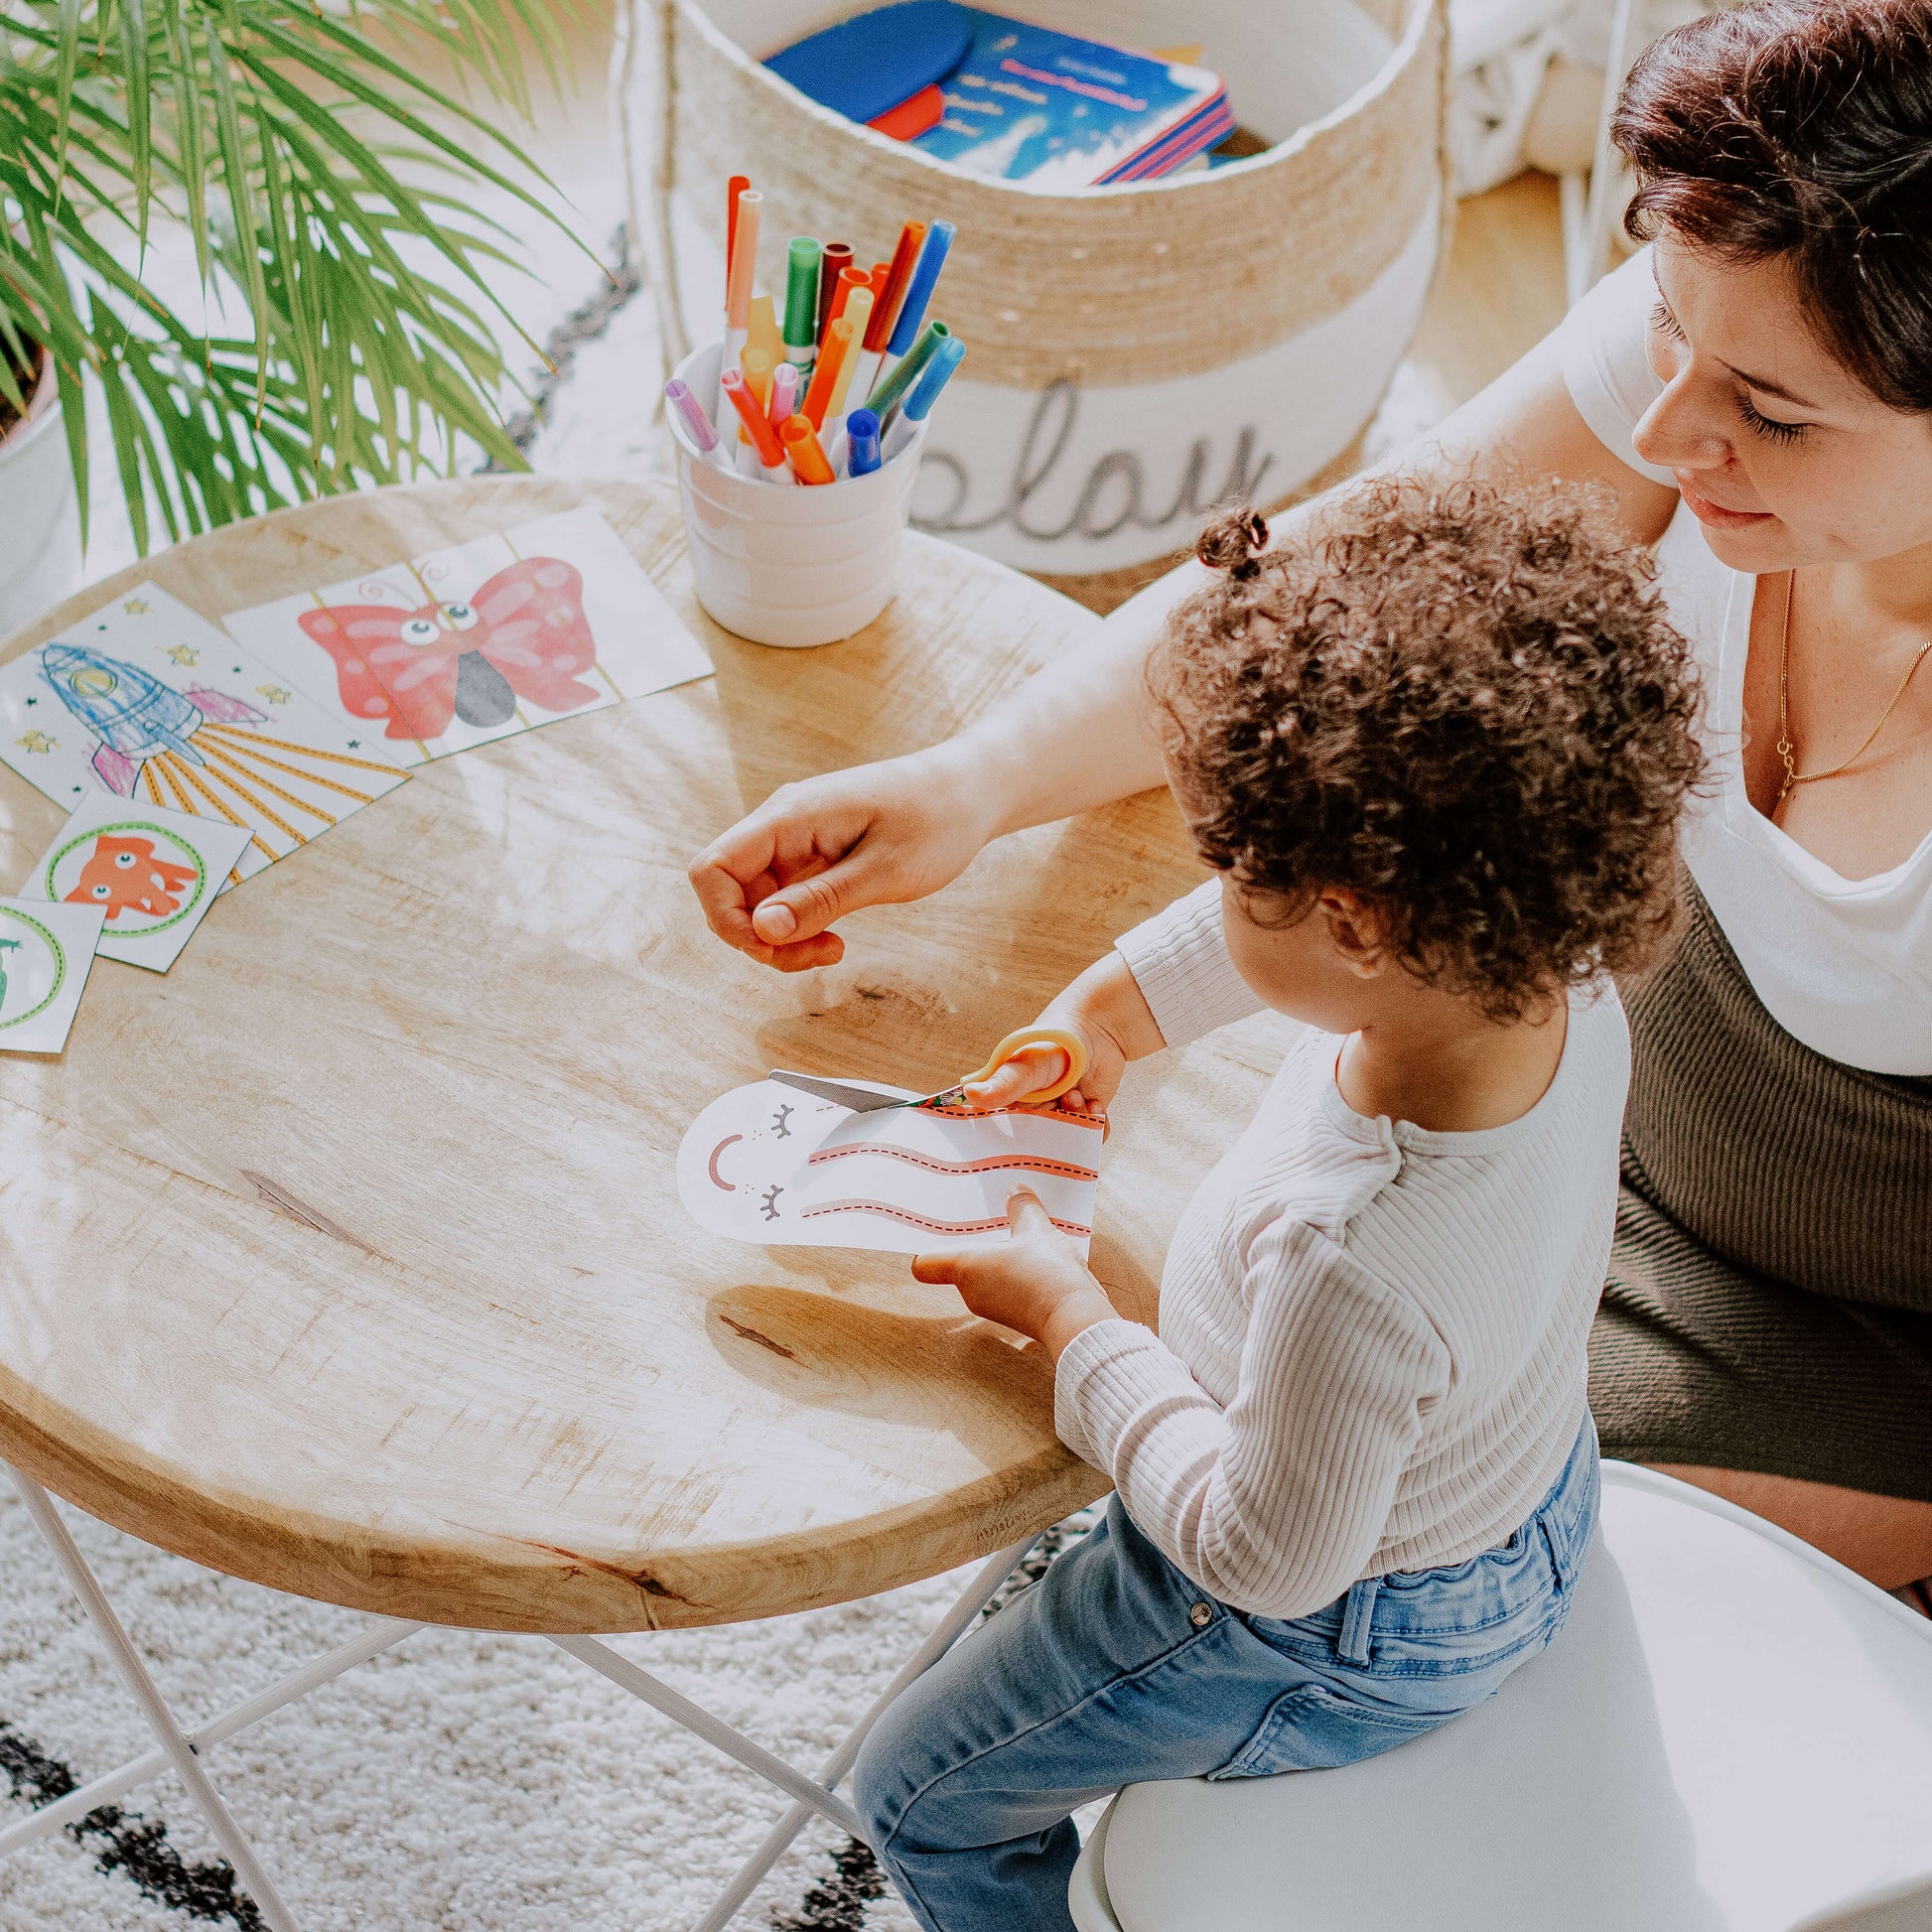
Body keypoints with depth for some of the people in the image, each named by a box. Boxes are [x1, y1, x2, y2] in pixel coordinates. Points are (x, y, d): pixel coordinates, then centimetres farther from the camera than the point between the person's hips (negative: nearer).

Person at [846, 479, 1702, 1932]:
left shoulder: (1352, 1265, -47)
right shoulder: (1556, 977, -24)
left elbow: (1270, 1556, -29)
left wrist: (1070, 1320, -21)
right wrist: (1120, 1001, 3)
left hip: (1336, 1635, -8)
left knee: (928, 1800, 14)